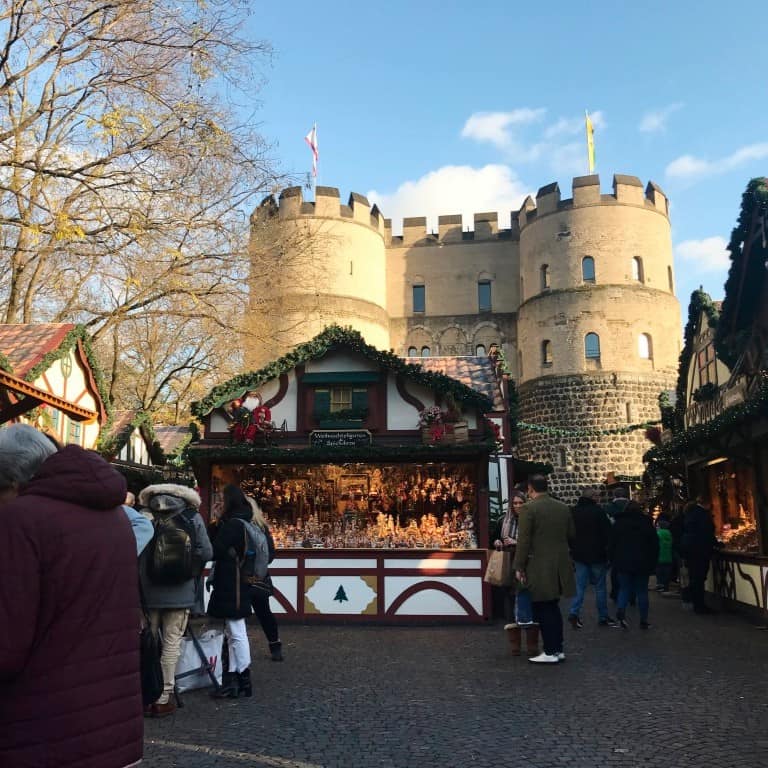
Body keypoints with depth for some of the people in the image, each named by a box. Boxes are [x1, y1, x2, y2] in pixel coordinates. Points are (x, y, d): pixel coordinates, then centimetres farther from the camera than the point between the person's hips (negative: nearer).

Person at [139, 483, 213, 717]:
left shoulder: (144, 516, -2)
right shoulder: (192, 518, -3)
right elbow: (206, 553, -6)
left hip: (148, 591, 1)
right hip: (180, 592, -1)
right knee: (171, 643, 6)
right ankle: (163, 698, 10)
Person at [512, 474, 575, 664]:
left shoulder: (529, 508, -13)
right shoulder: (563, 507, 5)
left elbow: (523, 540, -15)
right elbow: (571, 534, 12)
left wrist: (519, 567, -8)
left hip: (539, 568, -6)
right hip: (560, 566, 6)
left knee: (543, 610, 3)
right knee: (553, 608, 18)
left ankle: (550, 652, 7)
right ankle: (558, 649, 23)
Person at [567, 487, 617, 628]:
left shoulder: (574, 512, 3)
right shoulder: (598, 511, -12)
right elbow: (607, 533, -11)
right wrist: (608, 551, -1)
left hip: (579, 554, 4)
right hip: (597, 554, -4)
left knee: (580, 585, 8)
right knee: (600, 586, 8)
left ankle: (574, 613, -6)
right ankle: (603, 617, 15)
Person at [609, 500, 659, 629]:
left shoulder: (618, 523, 4)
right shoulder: (647, 523, 5)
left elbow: (612, 544, 3)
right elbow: (654, 545, 4)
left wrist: (613, 561, 8)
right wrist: (653, 564, 8)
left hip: (623, 562, 0)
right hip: (642, 564, 0)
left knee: (624, 589, 5)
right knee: (642, 591, 7)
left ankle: (620, 610, -20)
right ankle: (643, 621, 8)